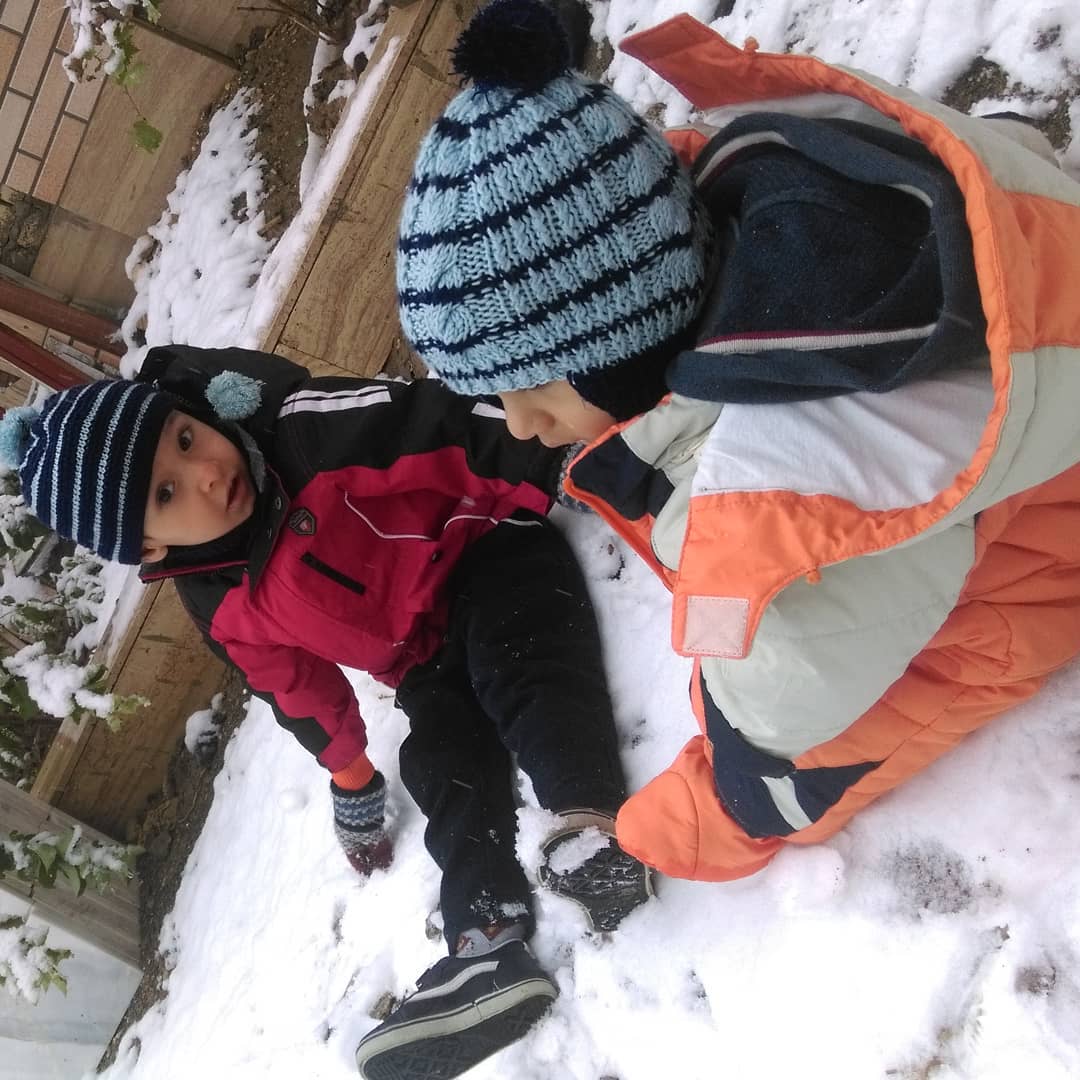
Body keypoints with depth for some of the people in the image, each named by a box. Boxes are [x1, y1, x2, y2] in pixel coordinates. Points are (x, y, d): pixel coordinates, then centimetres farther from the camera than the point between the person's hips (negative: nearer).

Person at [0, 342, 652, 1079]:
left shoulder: (306, 429, -25)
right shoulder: (226, 613, -9)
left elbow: (441, 426, -24)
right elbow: (301, 695, 7)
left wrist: (571, 465, -25)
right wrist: (351, 781, 18)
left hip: (486, 552, -4)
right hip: (430, 664, 4)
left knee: (515, 659, -31)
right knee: (443, 767, -13)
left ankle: (590, 826, -44)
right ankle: (488, 940, -19)